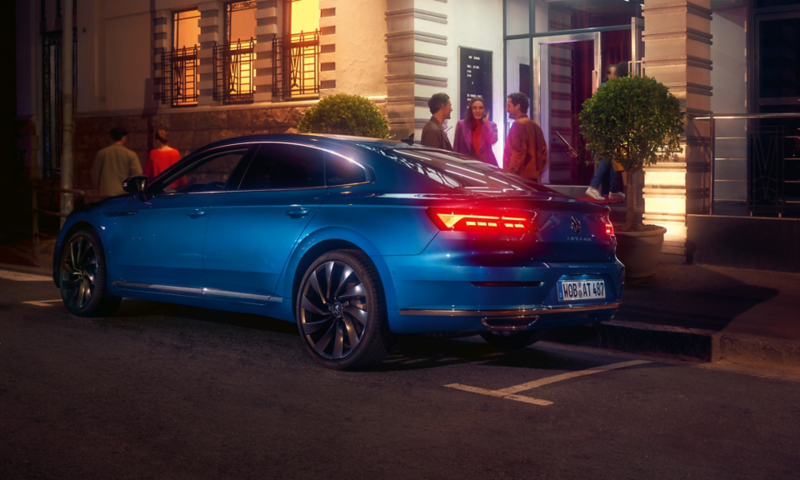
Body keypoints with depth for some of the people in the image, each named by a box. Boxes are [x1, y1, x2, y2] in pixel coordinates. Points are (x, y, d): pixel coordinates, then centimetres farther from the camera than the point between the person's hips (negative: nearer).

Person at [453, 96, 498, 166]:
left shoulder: (491, 125, 8)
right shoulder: (461, 124, 6)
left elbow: (492, 141, -12)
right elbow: (456, 148, 6)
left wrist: (486, 122, -5)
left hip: (486, 163, 1)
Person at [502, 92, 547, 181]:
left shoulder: (518, 124, -9)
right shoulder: (534, 125, 19)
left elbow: (518, 153, -18)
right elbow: (543, 152, 19)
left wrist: (510, 174, -17)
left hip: (521, 177, -9)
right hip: (533, 177, 9)